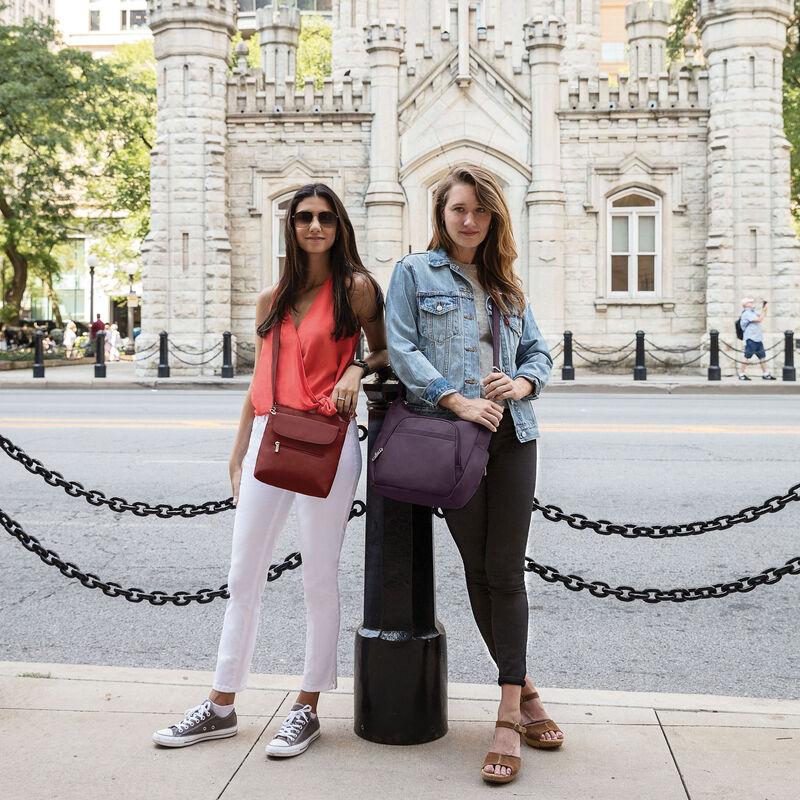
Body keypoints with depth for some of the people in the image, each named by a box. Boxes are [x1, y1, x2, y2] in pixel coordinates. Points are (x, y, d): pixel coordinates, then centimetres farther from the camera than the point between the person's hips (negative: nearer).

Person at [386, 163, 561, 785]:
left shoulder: (506, 284, 18)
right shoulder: (414, 273, 6)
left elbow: (539, 351, 17)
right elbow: (402, 350, -5)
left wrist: (521, 383, -6)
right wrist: (459, 401, -16)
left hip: (513, 436, 3)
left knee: (505, 573, -2)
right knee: (478, 571, 4)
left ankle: (509, 719, 1)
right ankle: (525, 693, 21)